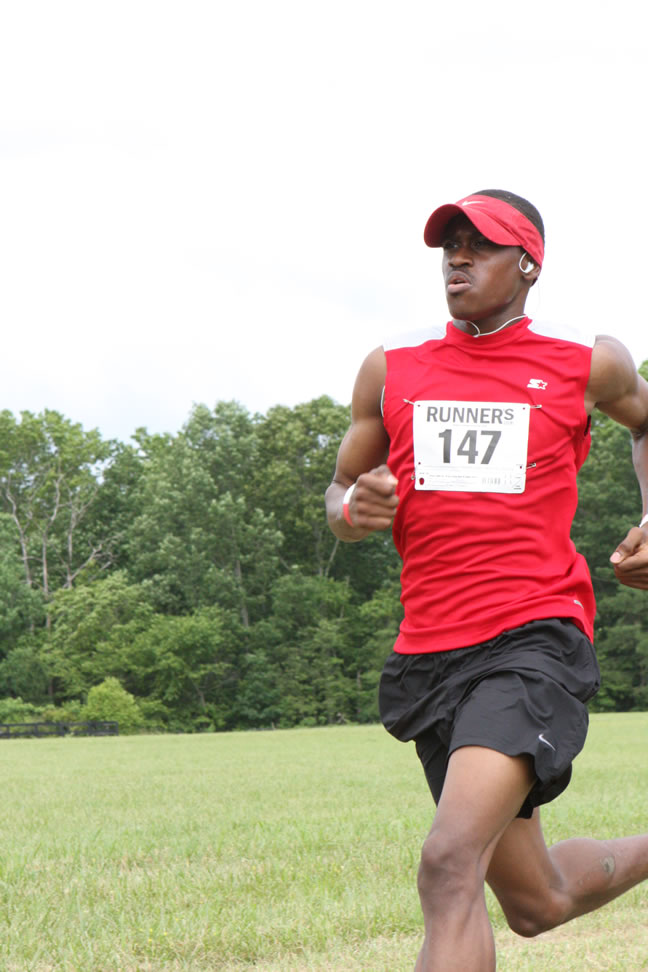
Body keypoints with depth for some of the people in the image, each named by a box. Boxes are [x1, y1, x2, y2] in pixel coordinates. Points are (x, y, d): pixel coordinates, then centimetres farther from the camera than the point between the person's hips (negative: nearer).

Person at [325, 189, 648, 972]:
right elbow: (338, 492, 18)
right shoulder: (390, 369, 10)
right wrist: (354, 510, -6)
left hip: (534, 640, -4)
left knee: (450, 864, -26)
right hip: (428, 652, 4)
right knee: (536, 902, 15)